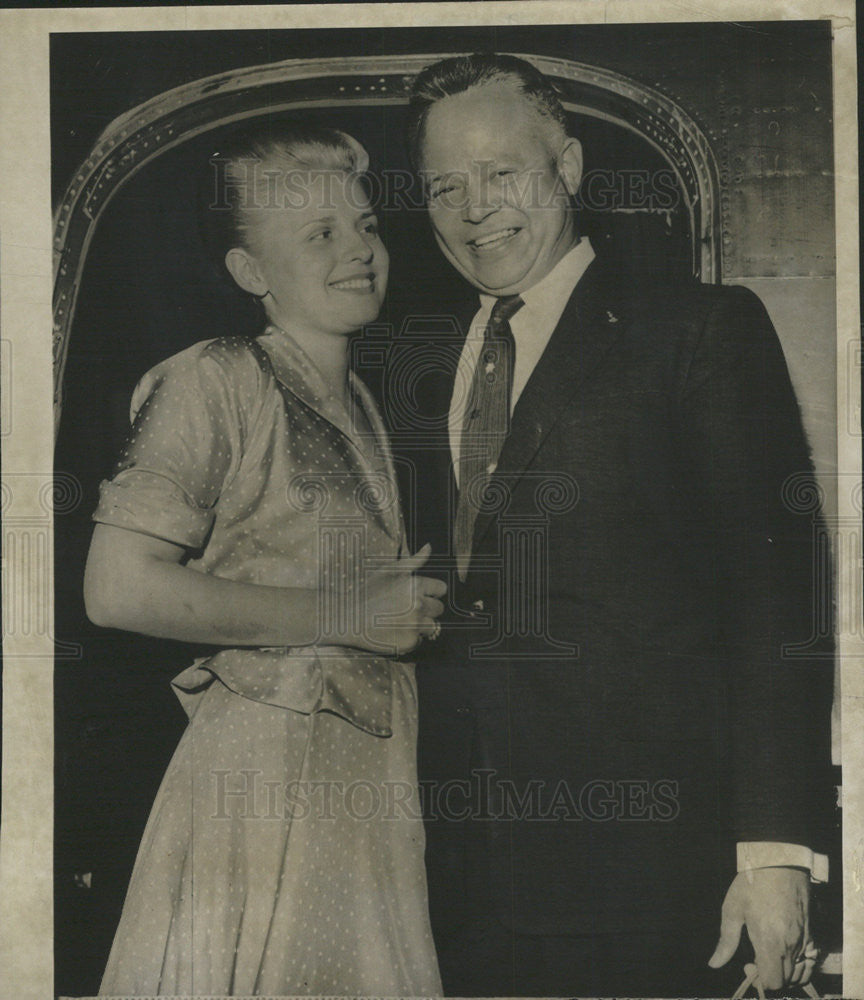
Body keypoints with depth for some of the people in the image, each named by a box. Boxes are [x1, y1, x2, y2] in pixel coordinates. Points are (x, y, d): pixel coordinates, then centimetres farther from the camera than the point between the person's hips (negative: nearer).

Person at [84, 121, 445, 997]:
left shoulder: (361, 403, 18)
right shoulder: (214, 382, -8)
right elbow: (119, 588, -18)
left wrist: (418, 605, 10)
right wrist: (348, 614, -14)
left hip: (374, 778, 7)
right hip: (260, 776, -7)